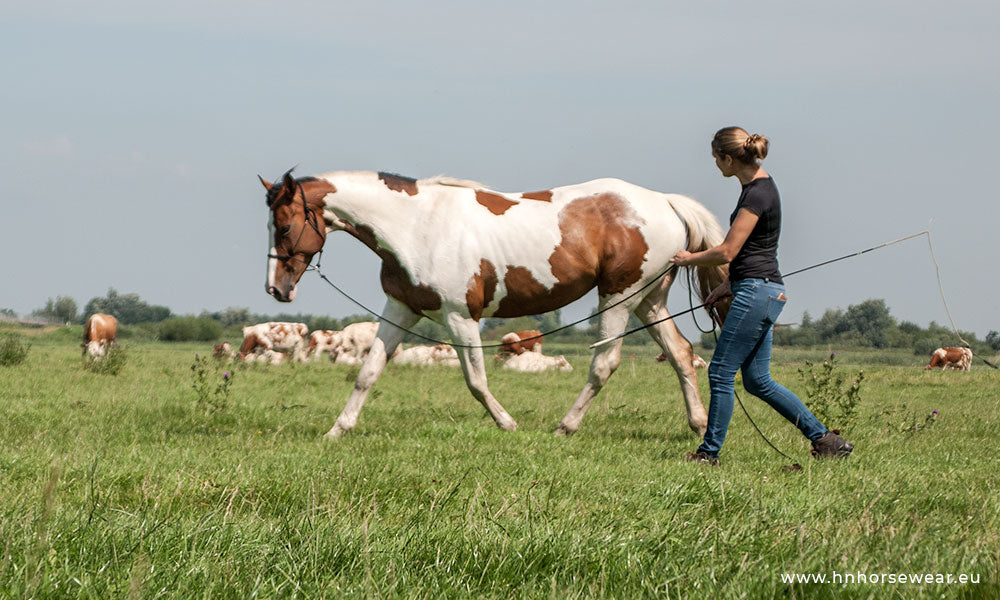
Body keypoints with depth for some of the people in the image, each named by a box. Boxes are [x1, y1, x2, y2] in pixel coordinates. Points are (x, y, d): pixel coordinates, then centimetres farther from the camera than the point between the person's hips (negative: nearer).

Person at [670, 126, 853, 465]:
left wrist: (689, 259, -2)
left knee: (721, 373, -3)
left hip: (757, 293, -10)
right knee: (758, 381, 12)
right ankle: (825, 439, 13)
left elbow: (727, 252, -17)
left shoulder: (758, 194, -17)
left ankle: (710, 452, 4)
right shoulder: (758, 187, 14)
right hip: (757, 290, 10)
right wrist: (728, 285, 22)